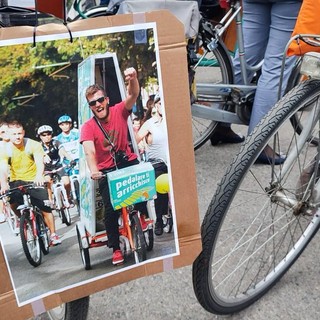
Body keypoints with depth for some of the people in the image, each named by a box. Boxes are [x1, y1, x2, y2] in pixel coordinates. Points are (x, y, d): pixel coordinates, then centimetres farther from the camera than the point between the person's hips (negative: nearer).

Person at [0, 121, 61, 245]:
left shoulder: (33, 145, -13)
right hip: (17, 181, 2)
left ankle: (53, 235, 3)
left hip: (34, 181, -2)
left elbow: (40, 163, -26)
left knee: (45, 207, -12)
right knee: (10, 199, -23)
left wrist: (39, 176, -48)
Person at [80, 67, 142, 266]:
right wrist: (94, 171, -45)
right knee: (111, 208, -10)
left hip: (128, 162, 2)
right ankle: (115, 249, 8)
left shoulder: (119, 112, -7)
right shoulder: (88, 127, -12)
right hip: (106, 170, -2)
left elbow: (133, 95, -24)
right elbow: (89, 151, -26)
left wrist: (133, 78, -45)